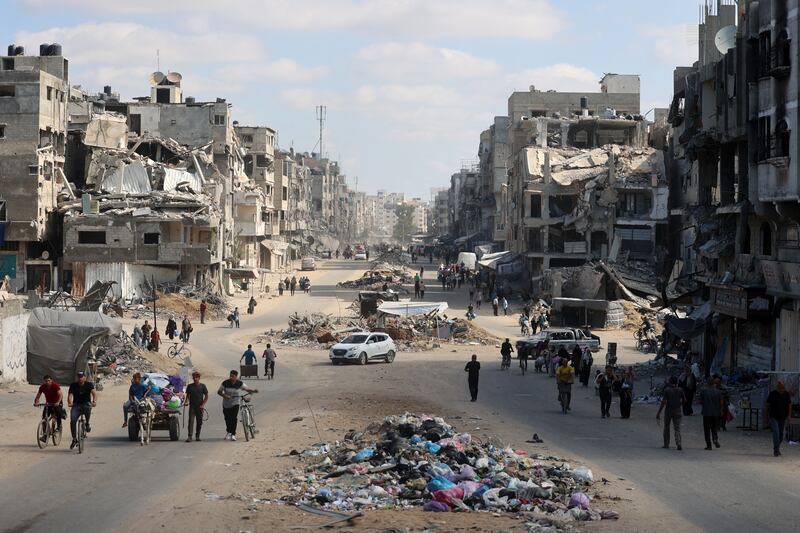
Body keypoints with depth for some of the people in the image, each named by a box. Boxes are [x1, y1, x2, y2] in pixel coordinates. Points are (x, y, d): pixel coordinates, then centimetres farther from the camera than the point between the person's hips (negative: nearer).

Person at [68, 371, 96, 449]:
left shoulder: (89, 384, -4)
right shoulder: (73, 385, 0)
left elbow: (94, 393, -18)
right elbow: (70, 394, -13)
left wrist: (94, 401, -39)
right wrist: (69, 403, -35)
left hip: (86, 404, -1)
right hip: (76, 405, 1)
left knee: (88, 407, -38)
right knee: (72, 421, -18)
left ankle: (87, 424, -12)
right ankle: (74, 439, -4)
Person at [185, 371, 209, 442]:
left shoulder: (202, 386, 2)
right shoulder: (189, 386, 5)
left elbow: (206, 396, 4)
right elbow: (188, 396, 11)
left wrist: (203, 404, -6)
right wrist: (186, 401, -8)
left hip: (200, 407, 0)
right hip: (192, 406, 0)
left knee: (199, 422, 6)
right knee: (191, 421, -12)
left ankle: (197, 436, 17)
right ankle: (189, 436, -17)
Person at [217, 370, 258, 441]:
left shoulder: (240, 383, -7)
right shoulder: (225, 383, -8)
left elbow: (247, 389, 2)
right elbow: (219, 391, -1)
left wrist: (253, 390, -17)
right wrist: (224, 395, -20)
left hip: (235, 403, -2)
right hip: (226, 404, 2)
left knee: (234, 418, -15)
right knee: (227, 419, 10)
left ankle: (233, 434, -10)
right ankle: (228, 432, 34)